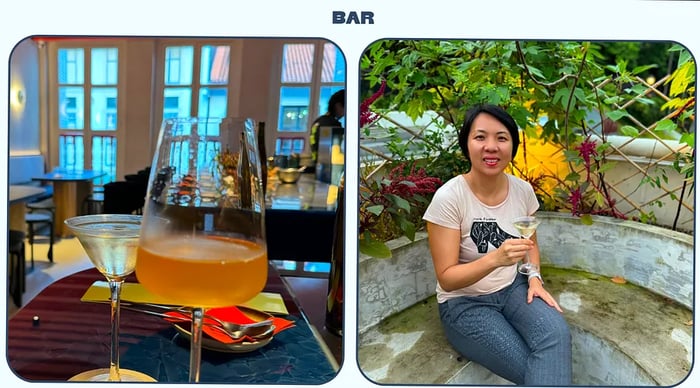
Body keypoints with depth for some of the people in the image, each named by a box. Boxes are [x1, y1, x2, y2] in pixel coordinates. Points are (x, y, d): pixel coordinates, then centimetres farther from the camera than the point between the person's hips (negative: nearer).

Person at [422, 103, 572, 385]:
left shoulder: (523, 190, -5)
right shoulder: (448, 198, -20)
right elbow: (446, 279, -20)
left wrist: (534, 277, -6)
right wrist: (495, 259, -35)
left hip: (514, 287, 5)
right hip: (464, 302, -4)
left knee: (557, 335, -26)